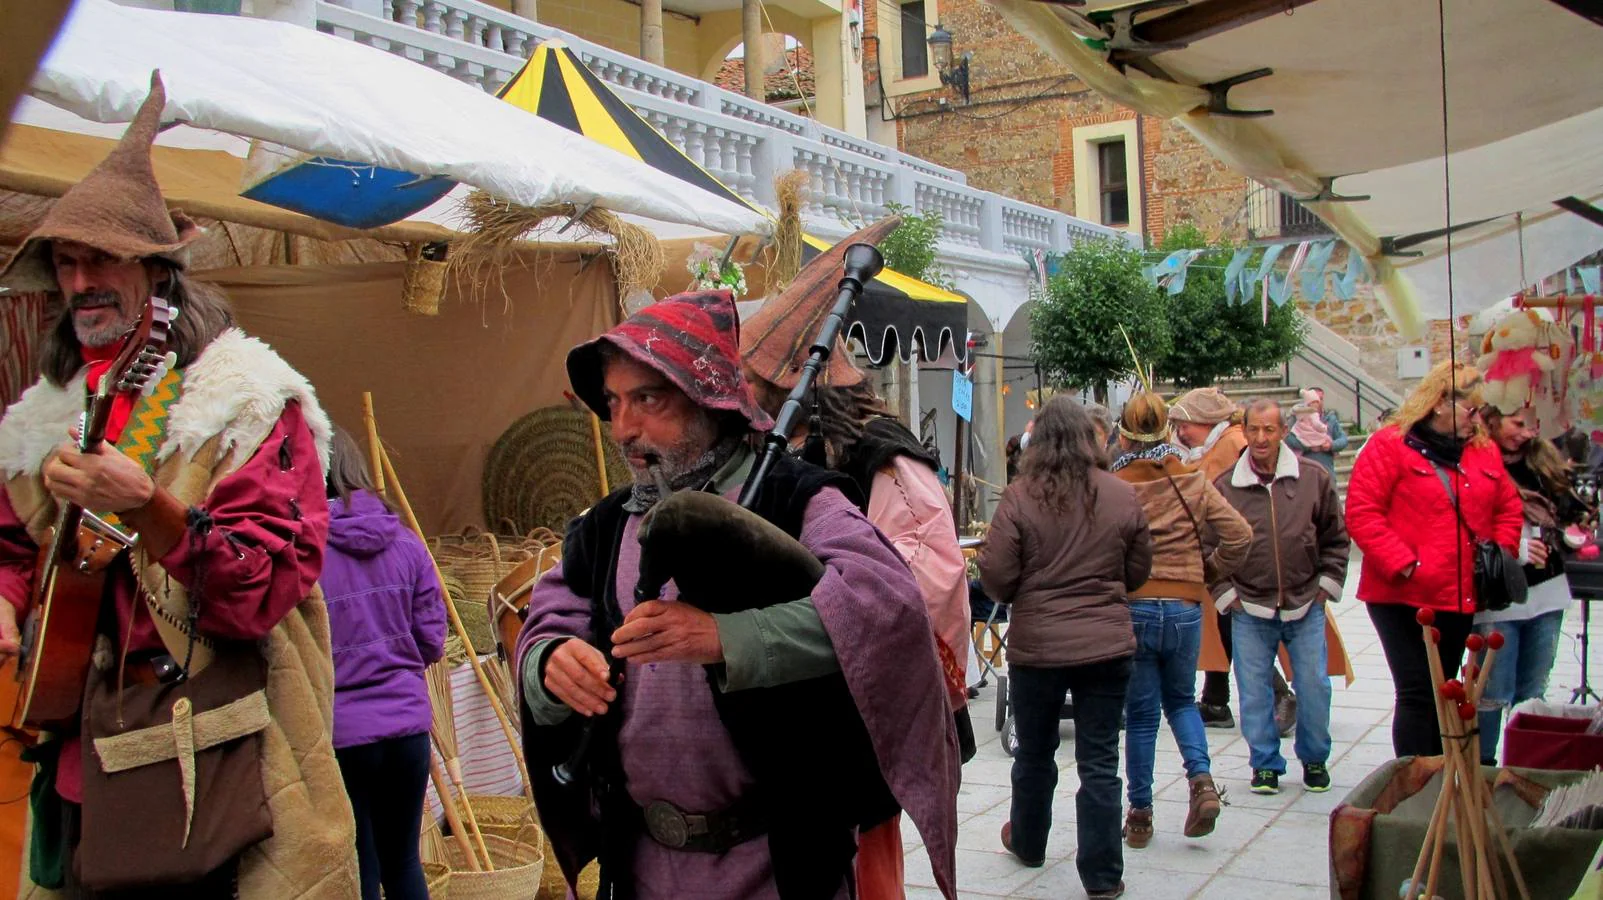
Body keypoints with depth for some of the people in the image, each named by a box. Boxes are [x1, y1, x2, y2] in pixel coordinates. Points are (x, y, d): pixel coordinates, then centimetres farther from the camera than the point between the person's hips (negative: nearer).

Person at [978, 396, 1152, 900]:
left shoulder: (1020, 497, -13)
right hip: (1108, 645, 1)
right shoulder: (1123, 496, -5)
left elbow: (996, 578, -10)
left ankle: (1028, 842, 40)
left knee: (1035, 752, 19)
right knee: (1099, 762, 7)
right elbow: (1138, 572, 6)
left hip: (1036, 646, -1)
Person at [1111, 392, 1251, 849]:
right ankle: (1201, 778, 2)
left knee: (1140, 714, 9)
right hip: (1184, 608, 2)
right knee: (1181, 699, 23)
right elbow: (1239, 535, -1)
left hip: (1131, 607, -2)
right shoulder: (1193, 482, 1)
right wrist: (1209, 572, 13)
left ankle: (1140, 814, 14)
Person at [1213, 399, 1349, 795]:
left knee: (1314, 688, 5)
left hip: (1306, 607, 0)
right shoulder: (1224, 486, -3)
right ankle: (1266, 763, 19)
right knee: (1254, 692, 3)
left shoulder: (1314, 477, -1)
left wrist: (1327, 584, 3)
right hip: (1249, 612, 0)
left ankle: (1314, 758, 25)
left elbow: (1336, 536, 9)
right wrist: (1225, 593, 0)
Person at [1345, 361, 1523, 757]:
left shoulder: (1484, 451, 11)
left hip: (1461, 597, 7)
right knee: (1418, 695, -7)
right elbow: (1361, 513, -14)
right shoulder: (1389, 446, -9)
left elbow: (1508, 509, 19)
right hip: (1404, 598, -6)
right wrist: (1404, 565, -19)